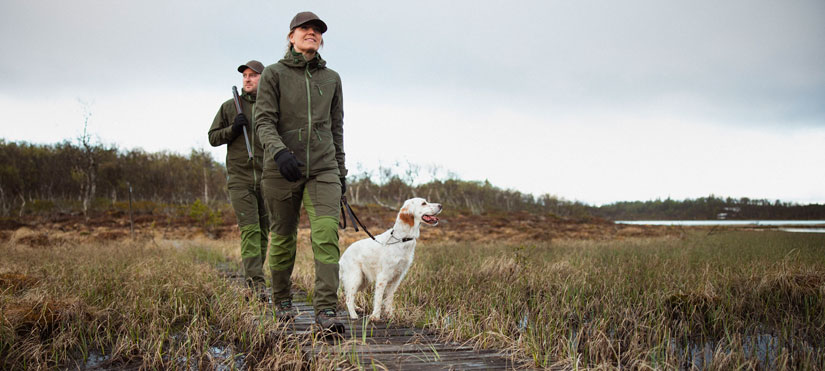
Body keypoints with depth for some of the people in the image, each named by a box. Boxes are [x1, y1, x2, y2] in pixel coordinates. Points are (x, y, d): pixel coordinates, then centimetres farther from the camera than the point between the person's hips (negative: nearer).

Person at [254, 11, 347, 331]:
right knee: (283, 239, 7)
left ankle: (325, 310, -18)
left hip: (323, 169, 2)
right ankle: (282, 300, 28)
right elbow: (264, 121, -6)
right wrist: (279, 151, -25)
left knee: (326, 234, -16)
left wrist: (341, 170, 18)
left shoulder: (331, 78, 13)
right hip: (281, 171, -1)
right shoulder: (273, 74, 3)